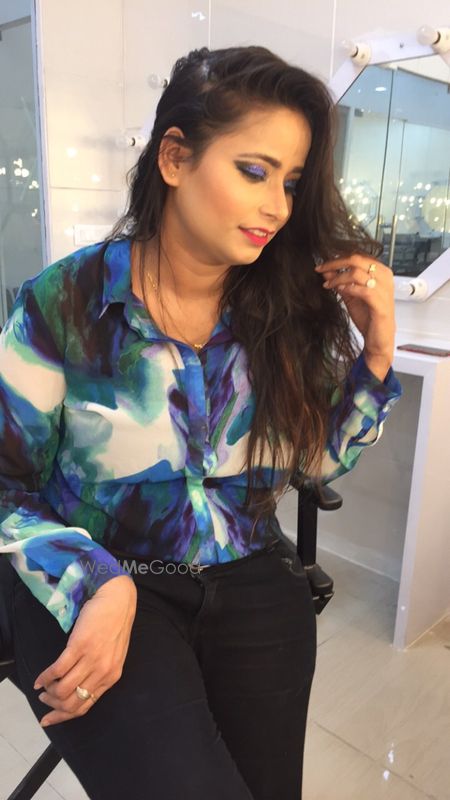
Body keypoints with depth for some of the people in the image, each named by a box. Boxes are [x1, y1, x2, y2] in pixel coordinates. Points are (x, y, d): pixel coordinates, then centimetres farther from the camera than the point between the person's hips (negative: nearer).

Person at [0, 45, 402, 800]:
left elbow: (318, 459, 7)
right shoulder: (65, 304, -13)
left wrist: (376, 352, -7)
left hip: (252, 587, 4)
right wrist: (100, 589, -21)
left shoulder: (284, 309, -3)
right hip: (100, 587, -3)